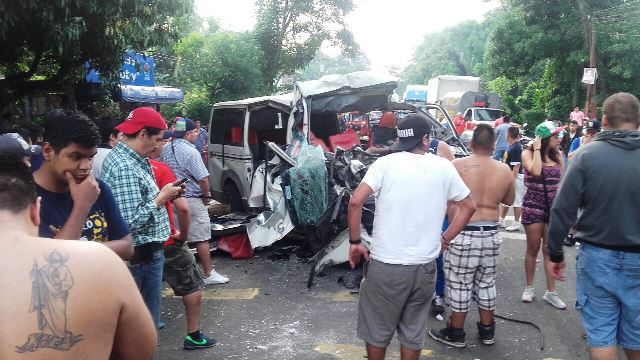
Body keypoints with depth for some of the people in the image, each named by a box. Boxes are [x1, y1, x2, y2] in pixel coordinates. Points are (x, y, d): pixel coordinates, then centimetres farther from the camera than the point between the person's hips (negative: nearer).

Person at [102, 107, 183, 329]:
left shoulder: (119, 156, 9)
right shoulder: (126, 170, -24)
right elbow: (131, 223, -28)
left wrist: (161, 194, 4)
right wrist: (160, 199, -17)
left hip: (145, 252, 10)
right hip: (143, 255, -10)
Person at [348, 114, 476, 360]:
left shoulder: (386, 163, -7)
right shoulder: (444, 167, 2)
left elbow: (355, 202, -16)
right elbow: (468, 207, 11)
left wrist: (355, 242, -5)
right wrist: (444, 239, 14)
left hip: (386, 265, -3)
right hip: (425, 266, 3)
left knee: (377, 330, 16)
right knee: (413, 331, 20)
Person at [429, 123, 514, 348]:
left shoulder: (457, 166, -11)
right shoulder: (504, 170, -1)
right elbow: (509, 200, 14)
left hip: (463, 233, -4)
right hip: (490, 234, 4)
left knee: (460, 284, 7)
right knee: (486, 283, 18)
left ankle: (456, 333, 18)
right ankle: (487, 330, 31)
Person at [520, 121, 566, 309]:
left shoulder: (557, 156, 5)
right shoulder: (528, 154, -7)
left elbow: (562, 182, 11)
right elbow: (535, 172, -27)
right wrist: (537, 149, -17)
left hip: (554, 206, 3)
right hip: (533, 206, -3)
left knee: (551, 250, 6)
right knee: (533, 249, 7)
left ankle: (551, 292, 14)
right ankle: (529, 287, 23)